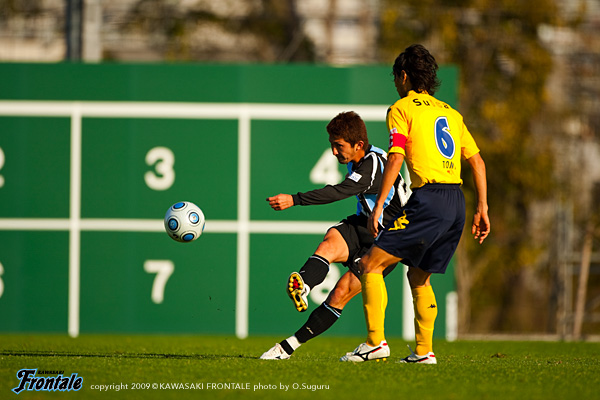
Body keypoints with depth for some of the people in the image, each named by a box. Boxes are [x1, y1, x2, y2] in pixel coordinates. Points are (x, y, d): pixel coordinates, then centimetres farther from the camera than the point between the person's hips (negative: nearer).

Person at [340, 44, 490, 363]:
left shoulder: (402, 109, 2)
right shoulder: (449, 112, 22)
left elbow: (395, 158, -11)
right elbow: (477, 160, 19)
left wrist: (378, 205, -11)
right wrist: (482, 208, 19)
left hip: (428, 199, -7)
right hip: (456, 202, 8)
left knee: (370, 264, -3)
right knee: (418, 276, 20)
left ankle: (376, 342, -11)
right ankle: (423, 351, 15)